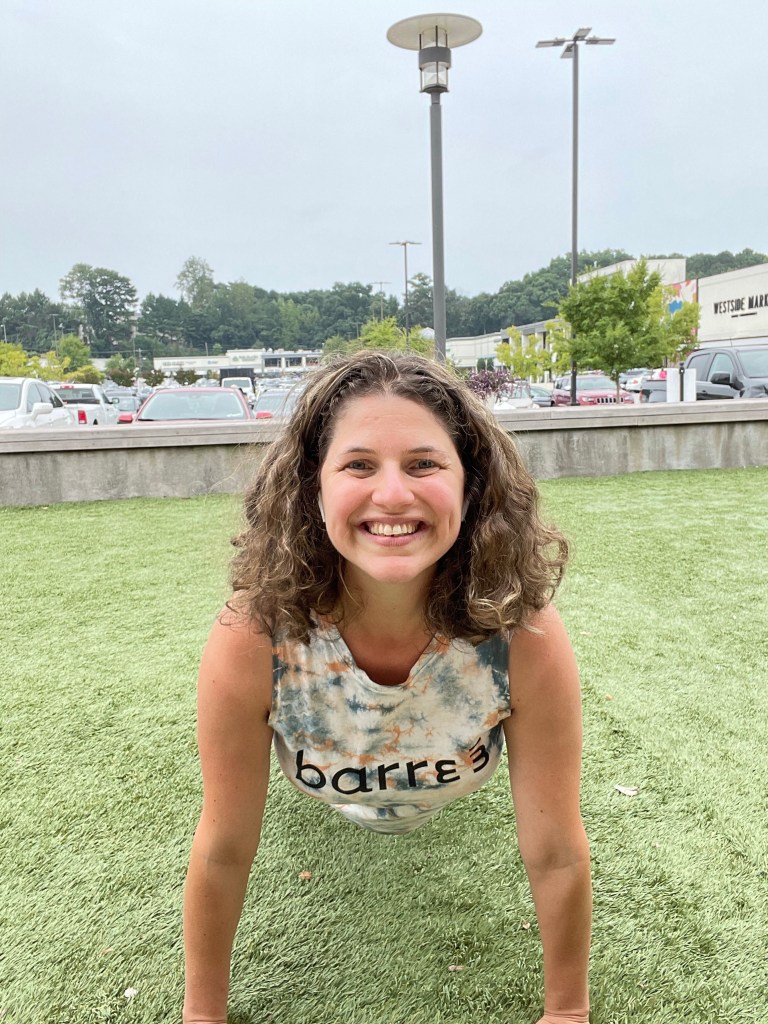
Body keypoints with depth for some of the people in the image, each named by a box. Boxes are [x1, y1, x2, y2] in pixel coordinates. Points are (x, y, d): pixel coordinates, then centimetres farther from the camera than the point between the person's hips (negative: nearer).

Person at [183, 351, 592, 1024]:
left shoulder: (526, 639, -42)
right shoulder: (252, 641, -41)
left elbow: (557, 855, -27)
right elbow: (224, 852, -25)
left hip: (454, 804, 1)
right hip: (324, 804, 0)